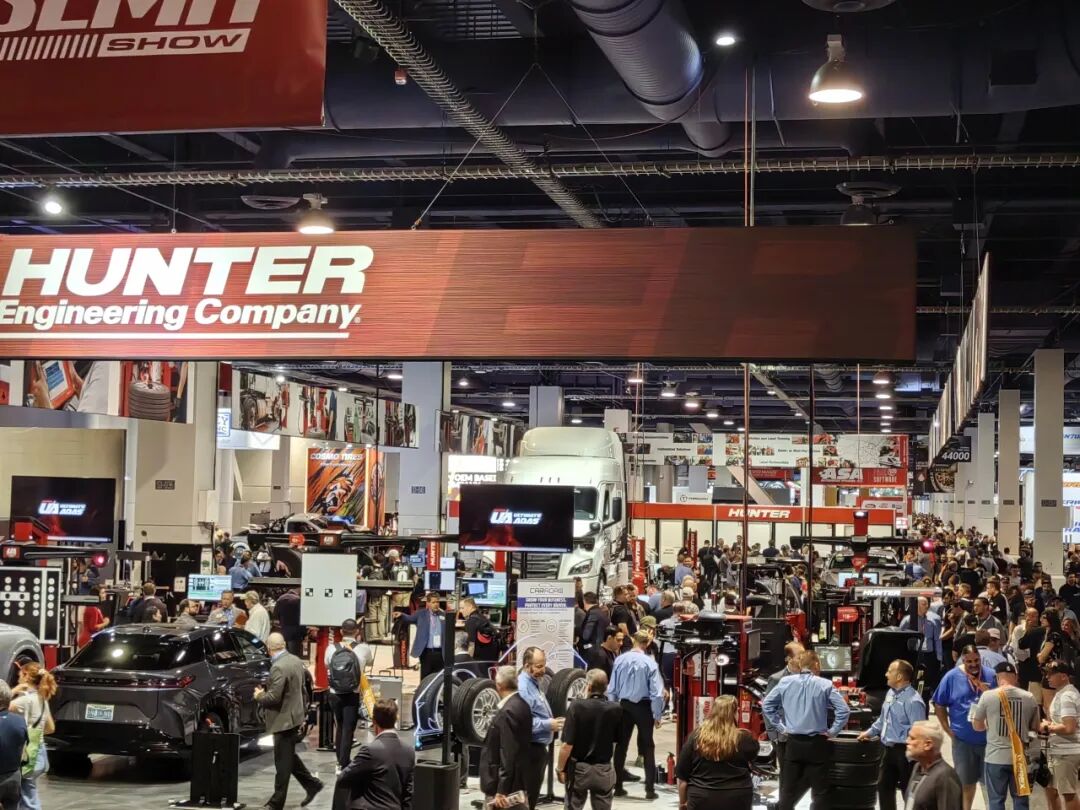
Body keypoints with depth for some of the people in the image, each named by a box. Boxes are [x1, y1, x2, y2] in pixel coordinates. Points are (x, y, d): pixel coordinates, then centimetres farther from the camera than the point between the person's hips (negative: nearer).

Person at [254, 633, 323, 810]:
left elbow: (273, 697, -24)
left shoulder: (278, 667, -23)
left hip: (284, 719, -9)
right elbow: (300, 687, 15)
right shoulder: (296, 661, 5)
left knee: (283, 762, 0)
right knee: (288, 756, 23)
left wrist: (259, 695, -6)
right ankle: (311, 784, 26)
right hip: (295, 714, 9)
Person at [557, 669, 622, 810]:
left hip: (579, 768, -2)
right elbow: (617, 741, 6)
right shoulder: (616, 709, -6)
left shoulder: (577, 707, -17)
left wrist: (560, 768, -6)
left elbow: (567, 745, -18)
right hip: (604, 770, 2)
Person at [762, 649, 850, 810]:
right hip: (816, 744, -2)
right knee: (819, 791, 7)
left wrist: (780, 726, 9)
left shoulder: (785, 682, 0)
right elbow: (844, 710, -12)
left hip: (793, 743, 3)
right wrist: (832, 731, -2)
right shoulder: (825, 685, -7)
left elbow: (766, 704, 4)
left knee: (788, 789, 10)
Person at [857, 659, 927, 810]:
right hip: (888, 749, 9)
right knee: (884, 786, 17)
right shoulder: (891, 693, 9)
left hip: (904, 751, -9)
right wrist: (870, 732, 24)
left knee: (908, 790, 1)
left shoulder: (913, 700, -22)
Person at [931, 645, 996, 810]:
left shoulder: (990, 676, -3)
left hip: (988, 738, 1)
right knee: (966, 781, 12)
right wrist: (948, 730, -5)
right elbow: (939, 706, 1)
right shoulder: (951, 677, -5)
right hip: (963, 740, -1)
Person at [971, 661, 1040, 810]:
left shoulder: (988, 696, -8)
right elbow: (1036, 727, 10)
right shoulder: (1029, 697, -2)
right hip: (1020, 756, 2)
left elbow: (976, 725, 1)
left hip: (995, 757, -2)